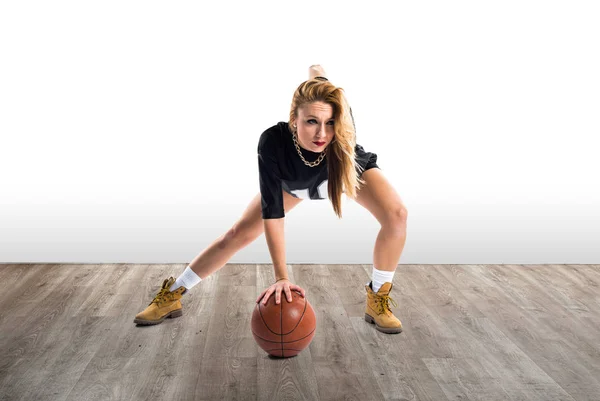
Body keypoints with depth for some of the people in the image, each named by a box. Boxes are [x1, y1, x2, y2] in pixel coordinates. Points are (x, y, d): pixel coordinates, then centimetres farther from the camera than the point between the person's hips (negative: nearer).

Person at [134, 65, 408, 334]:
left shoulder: (342, 131, -42)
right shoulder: (273, 142, -44)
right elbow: (272, 213, -37)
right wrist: (281, 277, -38)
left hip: (347, 167, 1)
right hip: (293, 180, 0)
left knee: (396, 214, -26)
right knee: (239, 233, -2)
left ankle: (377, 301, -7)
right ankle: (172, 295, 15)